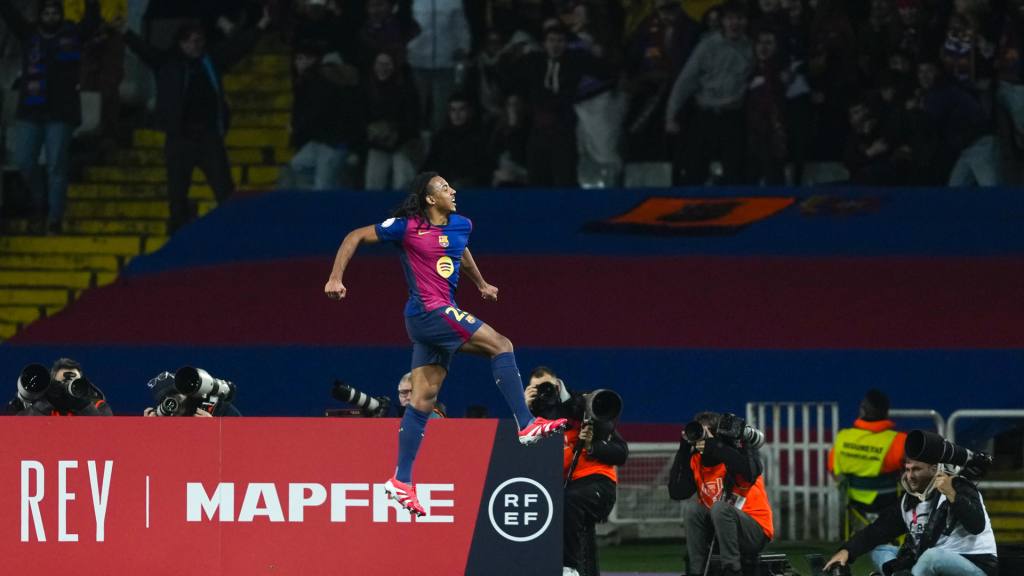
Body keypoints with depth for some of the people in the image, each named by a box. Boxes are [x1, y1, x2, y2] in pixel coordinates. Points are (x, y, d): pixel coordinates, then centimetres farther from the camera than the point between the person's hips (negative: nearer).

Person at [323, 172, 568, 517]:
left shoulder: (460, 226, 12)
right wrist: (336, 278, -8)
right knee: (501, 345, -15)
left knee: (424, 399, 6)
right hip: (429, 311, -8)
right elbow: (356, 237, -1)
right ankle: (526, 425, -16)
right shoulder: (407, 227, -9)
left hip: (442, 316, 8)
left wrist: (481, 284, 42)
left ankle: (401, 481, 7)